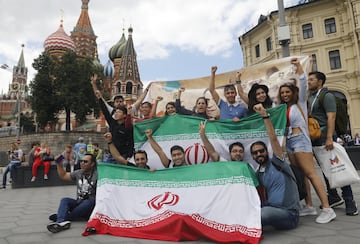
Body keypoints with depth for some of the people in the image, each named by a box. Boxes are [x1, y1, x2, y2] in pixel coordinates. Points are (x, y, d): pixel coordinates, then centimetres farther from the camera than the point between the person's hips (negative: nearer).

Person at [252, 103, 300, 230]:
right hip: (271, 209, 6)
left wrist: (265, 115, -25)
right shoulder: (258, 174, 13)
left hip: (289, 213, -6)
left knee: (264, 213, -36)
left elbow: (273, 138, -16)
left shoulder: (276, 162, -3)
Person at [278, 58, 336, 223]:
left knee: (310, 173, -12)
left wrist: (298, 66, -8)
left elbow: (303, 83, -6)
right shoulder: (283, 108, 15)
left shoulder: (300, 103, 2)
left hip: (300, 140, -7)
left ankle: (327, 209, -10)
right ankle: (309, 206, 14)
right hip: (289, 142, 7)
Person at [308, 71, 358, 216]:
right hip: (315, 138, 8)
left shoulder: (327, 96, -7)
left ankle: (349, 201, 3)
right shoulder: (310, 97, 16)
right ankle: (333, 197, 23)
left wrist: (329, 138, -25)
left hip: (324, 137, -7)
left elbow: (331, 117, -17)